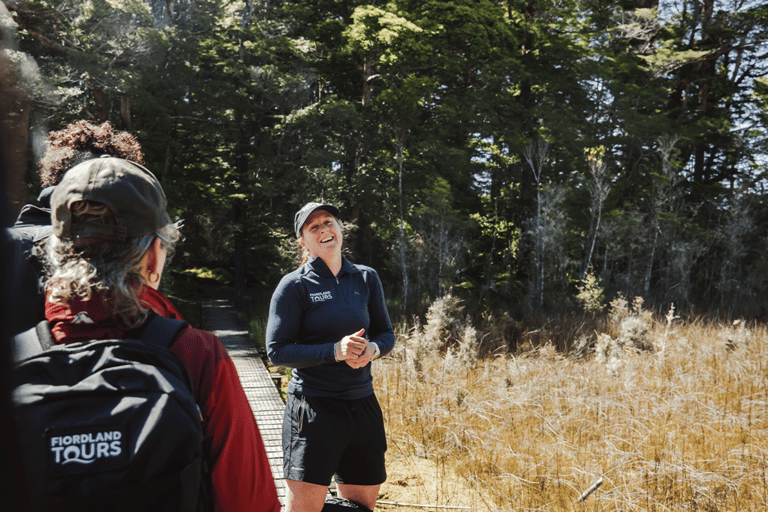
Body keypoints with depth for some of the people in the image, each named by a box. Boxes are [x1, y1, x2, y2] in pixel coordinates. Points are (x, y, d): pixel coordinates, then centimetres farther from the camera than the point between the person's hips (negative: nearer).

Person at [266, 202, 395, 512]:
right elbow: (277, 351, -9)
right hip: (314, 409, -4)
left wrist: (373, 348, -10)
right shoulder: (295, 285, -5)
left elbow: (386, 333, 14)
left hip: (364, 406, 5)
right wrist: (334, 351, -21)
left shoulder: (366, 278, 7)